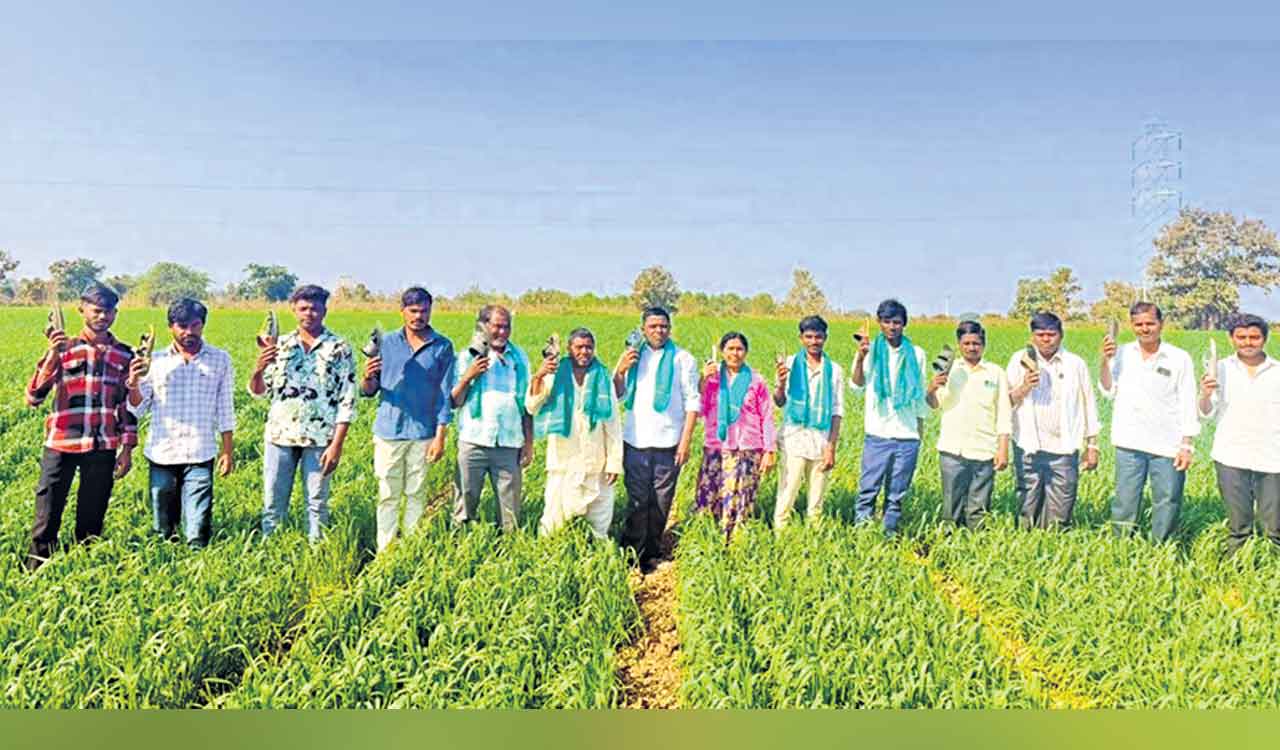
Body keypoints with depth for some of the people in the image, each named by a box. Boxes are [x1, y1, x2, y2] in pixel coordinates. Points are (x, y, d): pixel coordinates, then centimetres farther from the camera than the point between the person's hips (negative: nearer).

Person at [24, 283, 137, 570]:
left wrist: (128, 449, 7)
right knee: (47, 519, 2)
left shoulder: (123, 355, 7)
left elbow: (128, 405, 12)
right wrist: (52, 355, -18)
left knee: (91, 522, 9)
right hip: (61, 445, -2)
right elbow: (33, 397, -7)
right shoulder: (64, 348, 1)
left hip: (103, 449, 2)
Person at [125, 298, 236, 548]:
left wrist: (227, 451, 2)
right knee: (162, 531, 12)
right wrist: (133, 384, -13)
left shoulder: (220, 359, 3)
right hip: (161, 454, 2)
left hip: (199, 455, -2)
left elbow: (225, 410, 6)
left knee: (198, 533, -5)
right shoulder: (155, 361, 5)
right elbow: (138, 410, 5)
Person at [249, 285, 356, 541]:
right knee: (272, 502, 10)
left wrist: (337, 445, -11)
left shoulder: (339, 349, -3)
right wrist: (258, 370, -13)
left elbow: (347, 401, -5)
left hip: (318, 437, -3)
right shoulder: (280, 345, 7)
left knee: (317, 502, 6)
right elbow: (258, 392, 9)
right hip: (280, 433, 3)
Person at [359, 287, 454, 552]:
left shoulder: (442, 347, 3)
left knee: (416, 495, 6)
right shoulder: (386, 342, 5)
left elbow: (445, 394, 2)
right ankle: (385, 551, 10)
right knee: (388, 495, 3)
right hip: (388, 431, 1)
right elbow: (368, 392, 5)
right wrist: (368, 378, -18)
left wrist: (440, 436, -3)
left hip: (423, 433, 0)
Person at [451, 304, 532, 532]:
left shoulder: (519, 358, 12)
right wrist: (468, 377, -12)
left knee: (510, 504, 3)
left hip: (509, 444, 2)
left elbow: (527, 404, 14)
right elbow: (454, 402, 3)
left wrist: (529, 442, 10)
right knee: (466, 499, 2)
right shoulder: (467, 357, 5)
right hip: (473, 442, -1)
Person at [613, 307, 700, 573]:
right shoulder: (633, 357, 11)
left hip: (668, 442, -1)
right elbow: (617, 396, 12)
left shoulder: (682, 359, 4)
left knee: (661, 502, 6)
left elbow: (692, 402, 0)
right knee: (637, 502, -1)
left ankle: (652, 555, 18)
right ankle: (631, 556, 5)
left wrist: (685, 441, -7)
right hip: (635, 441, 1)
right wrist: (620, 371, -5)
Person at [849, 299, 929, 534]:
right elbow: (857, 385, -9)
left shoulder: (916, 354, 8)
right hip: (877, 434, -2)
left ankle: (891, 532, 14)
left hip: (907, 435, 2)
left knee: (897, 493, 7)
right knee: (868, 488, -5)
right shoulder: (870, 350, 2)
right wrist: (860, 358, -25)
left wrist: (920, 430, 13)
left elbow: (920, 395, 15)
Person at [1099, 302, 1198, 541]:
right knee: (1124, 503, 3)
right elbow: (1109, 392, 2)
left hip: (1167, 446, -1)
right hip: (1129, 443, 1)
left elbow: (1188, 405, 2)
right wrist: (1105, 361, -11)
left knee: (1167, 502, 3)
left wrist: (1186, 446, -3)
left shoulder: (1180, 358, 1)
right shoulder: (1122, 353, 6)